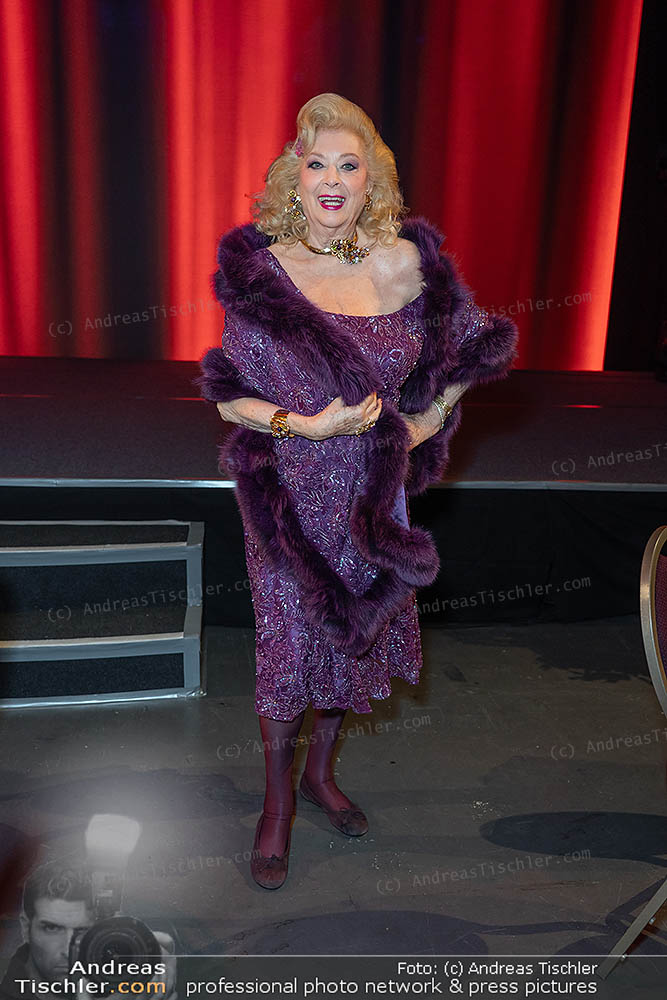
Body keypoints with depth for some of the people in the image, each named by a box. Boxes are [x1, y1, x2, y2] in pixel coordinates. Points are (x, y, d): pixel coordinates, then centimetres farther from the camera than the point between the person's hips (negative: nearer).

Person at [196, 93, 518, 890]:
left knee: (355, 634, 15)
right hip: (291, 494, -2)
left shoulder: (405, 262, -6)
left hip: (374, 493, 3)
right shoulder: (261, 271, -10)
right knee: (288, 645, 6)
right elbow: (228, 399, -8)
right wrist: (307, 425, -21)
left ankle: (321, 771, 43)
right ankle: (278, 803, 31)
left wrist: (428, 421, 2)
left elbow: (477, 348, 9)